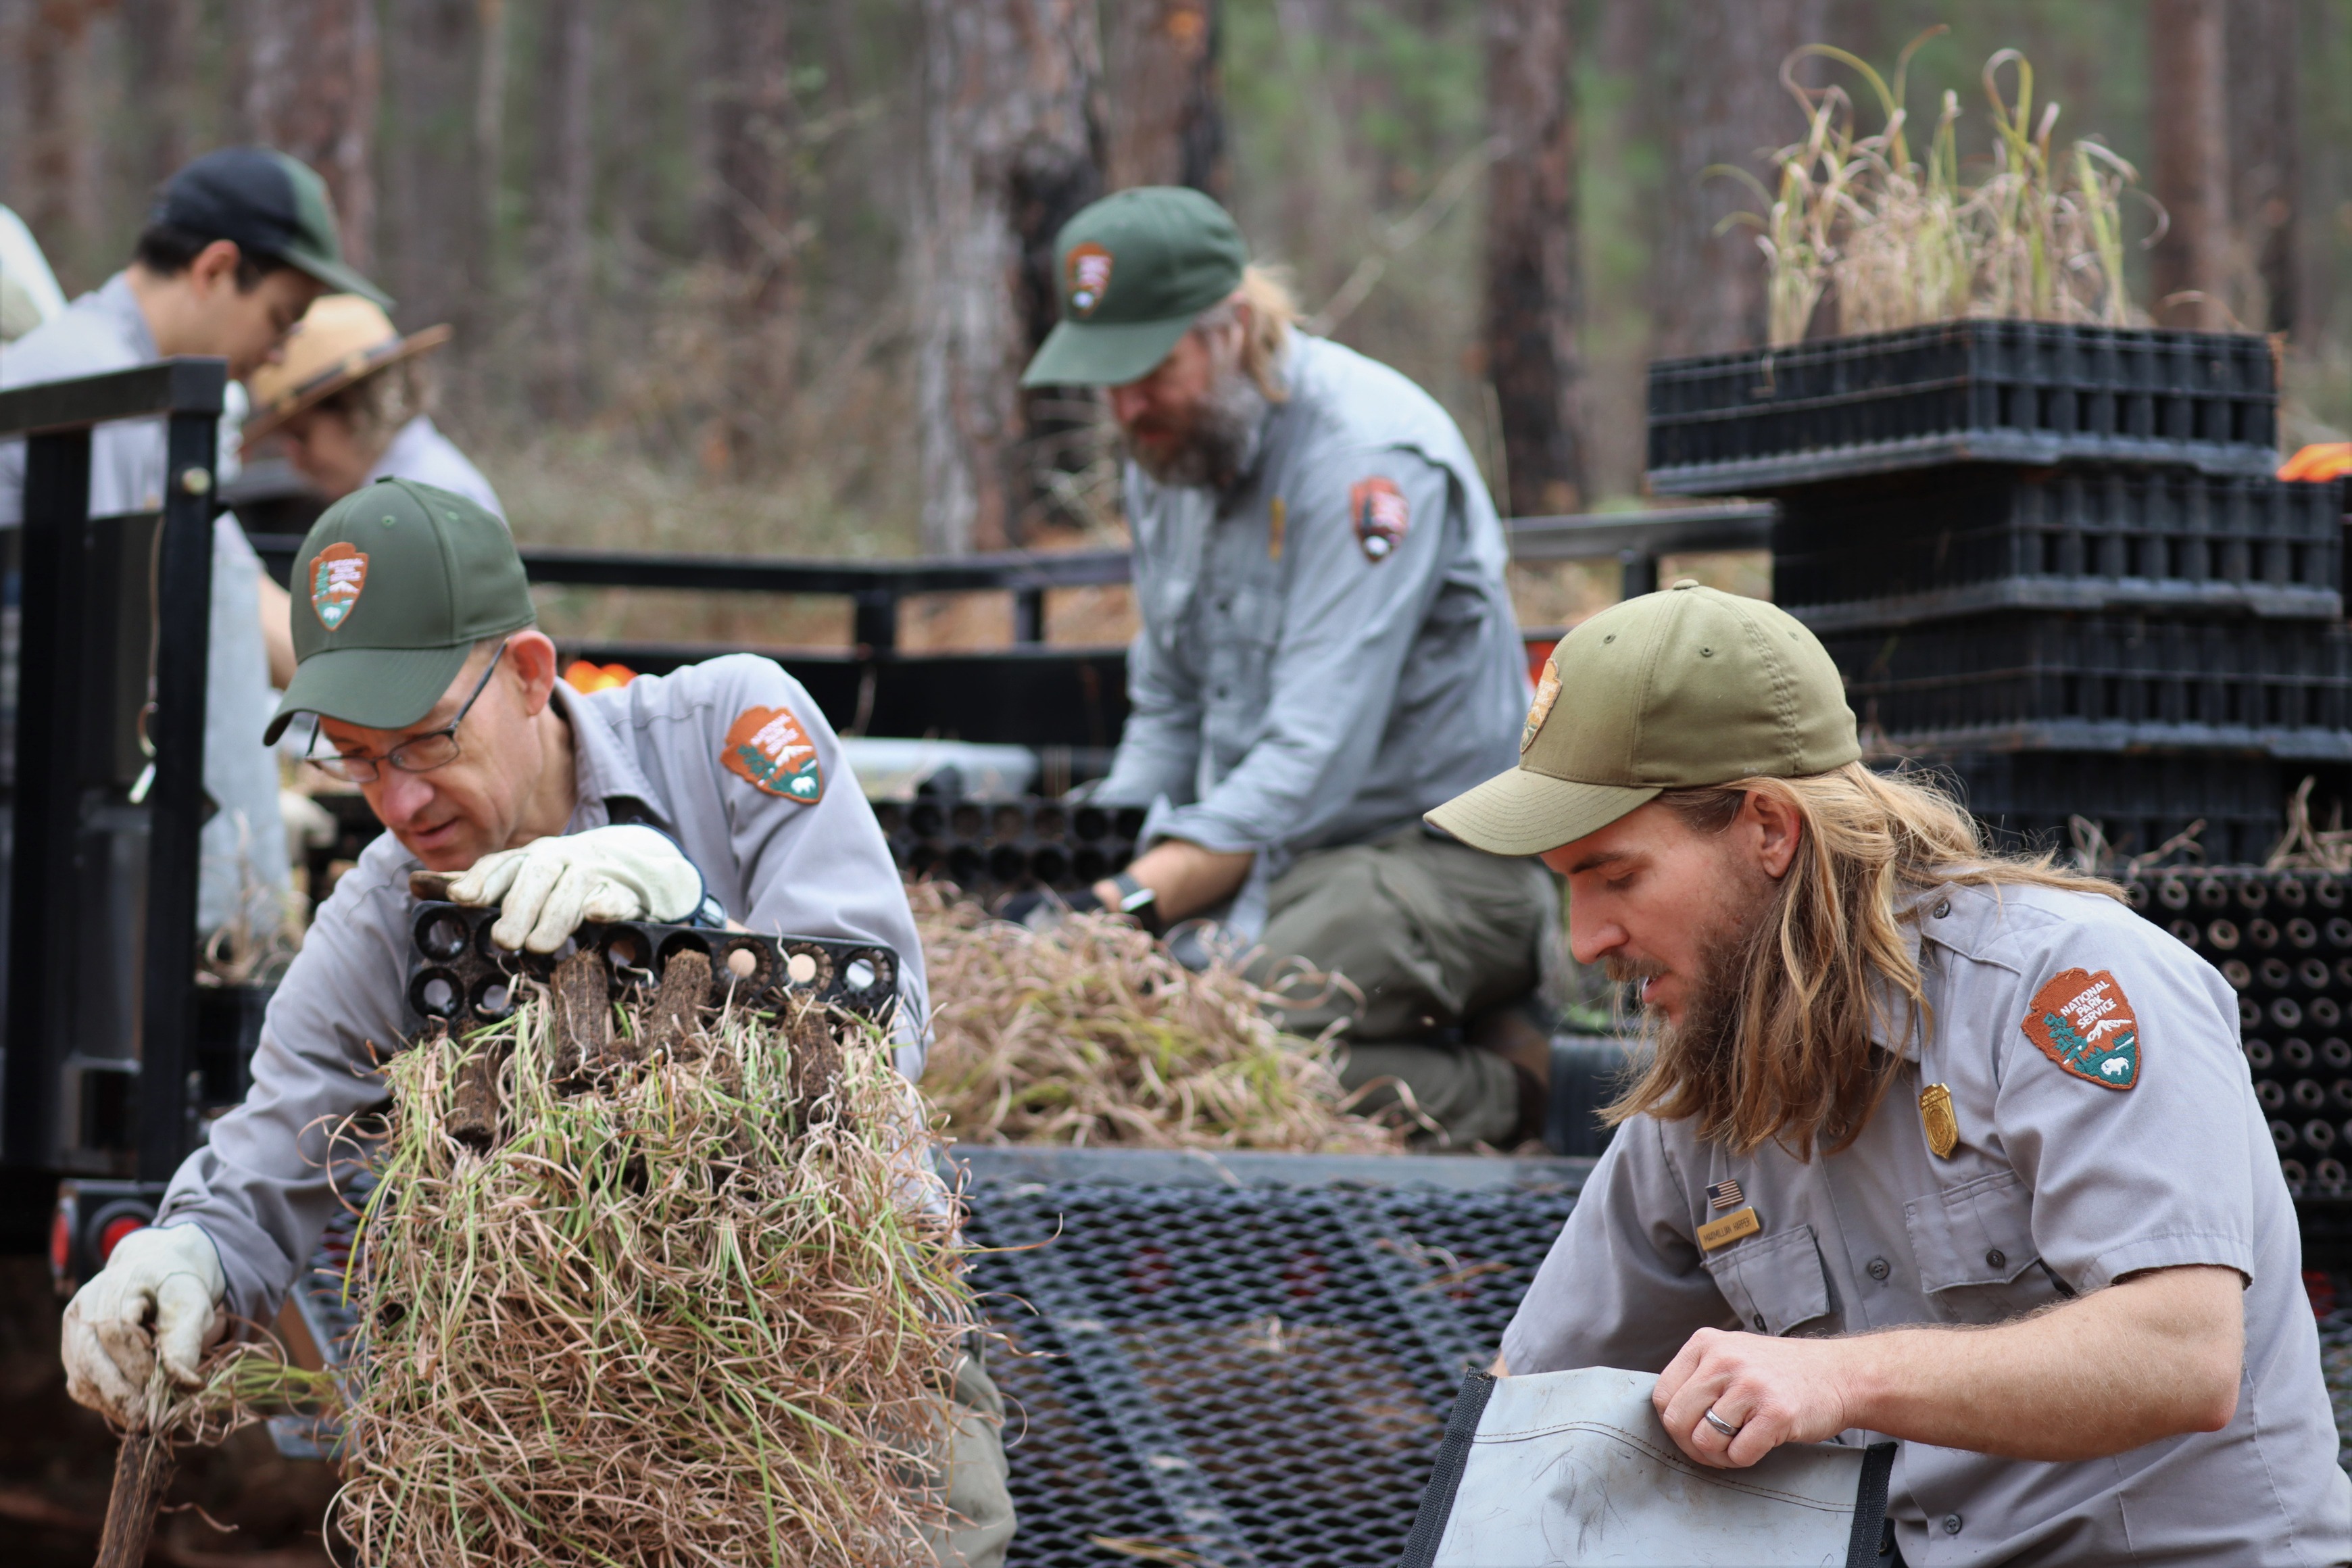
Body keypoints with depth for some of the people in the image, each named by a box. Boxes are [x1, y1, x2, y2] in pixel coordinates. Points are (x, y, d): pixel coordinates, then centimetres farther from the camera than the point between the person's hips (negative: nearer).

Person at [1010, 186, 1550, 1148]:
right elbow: (1167, 711, 19)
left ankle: (1489, 1102, -10)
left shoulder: (1370, 455, -19)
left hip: (1436, 860, -9)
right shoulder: (1168, 451, 9)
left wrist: (1137, 903, -34)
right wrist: (1105, 876, 1)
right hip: (1258, 853, 9)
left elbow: (1315, 755, -26)